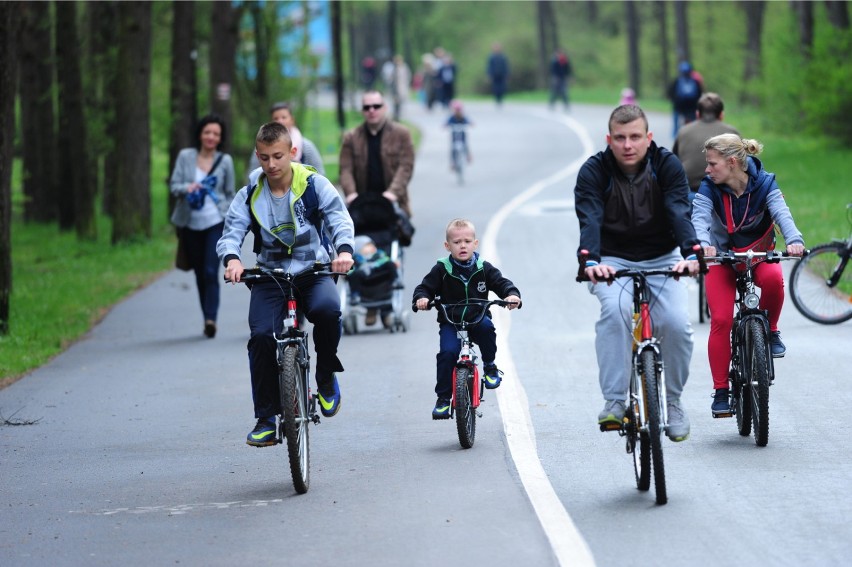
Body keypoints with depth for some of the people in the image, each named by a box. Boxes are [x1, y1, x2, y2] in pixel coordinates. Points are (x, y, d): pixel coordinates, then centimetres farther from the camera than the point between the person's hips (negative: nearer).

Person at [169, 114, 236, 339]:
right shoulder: (185, 156, 3)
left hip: (215, 223, -2)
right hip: (191, 225, 2)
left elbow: (230, 194, 9)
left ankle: (211, 318, -22)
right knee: (200, 274, 9)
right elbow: (174, 185, 1)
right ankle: (207, 318, 19)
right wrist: (187, 188, -21)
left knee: (211, 272, -15)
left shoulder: (225, 161, 3)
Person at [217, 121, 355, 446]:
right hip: (270, 275, 2)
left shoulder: (314, 185, -4)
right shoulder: (249, 196, 0)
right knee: (261, 336, -20)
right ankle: (266, 419, -7)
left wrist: (344, 249, -36)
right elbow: (232, 231, -8)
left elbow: (339, 218, -14)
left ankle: (326, 376, -6)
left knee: (327, 309, -34)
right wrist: (232, 258, -32)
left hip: (312, 270, -1)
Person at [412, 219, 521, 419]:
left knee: (486, 326, -33)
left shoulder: (483, 268, 2)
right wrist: (421, 298, -27)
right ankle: (443, 398, -9)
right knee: (447, 352, -23)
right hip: (450, 322, -1)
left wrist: (512, 295, -24)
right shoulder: (442, 270, -2)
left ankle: (490, 366, -7)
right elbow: (426, 287, -3)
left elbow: (502, 283, -2)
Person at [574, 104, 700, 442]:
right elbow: (589, 220, -27)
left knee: (676, 323, -22)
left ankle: (673, 403, 4)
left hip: (661, 260, 1)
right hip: (613, 262, -1)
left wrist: (690, 253, -42)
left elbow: (680, 212, -24)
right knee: (615, 309, -33)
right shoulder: (594, 171, -13)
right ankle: (614, 402, -27)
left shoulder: (667, 165, -11)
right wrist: (591, 261, -47)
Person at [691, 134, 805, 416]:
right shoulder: (709, 187, -14)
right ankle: (721, 390, -5)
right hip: (721, 257, 0)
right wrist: (702, 244, -53)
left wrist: (794, 240, -52)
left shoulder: (764, 183, -15)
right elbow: (700, 217, -30)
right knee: (721, 320, -15)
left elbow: (781, 212, -31)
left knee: (773, 278, -35)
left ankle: (770, 330, -7)